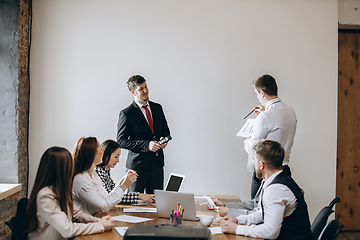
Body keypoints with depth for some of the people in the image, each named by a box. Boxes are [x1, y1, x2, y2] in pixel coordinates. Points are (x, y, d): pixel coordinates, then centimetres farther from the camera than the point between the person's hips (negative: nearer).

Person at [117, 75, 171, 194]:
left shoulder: (157, 108, 9)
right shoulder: (126, 114, -7)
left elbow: (165, 130, 21)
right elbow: (121, 141, -10)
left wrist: (164, 139, -3)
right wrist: (146, 145, -19)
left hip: (157, 164, 5)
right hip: (137, 166, -5)